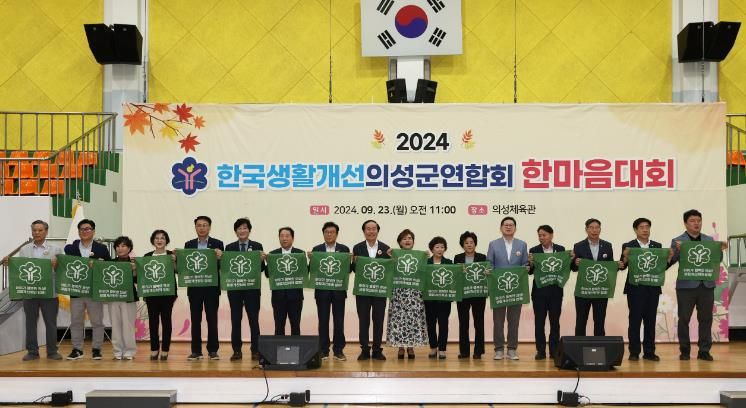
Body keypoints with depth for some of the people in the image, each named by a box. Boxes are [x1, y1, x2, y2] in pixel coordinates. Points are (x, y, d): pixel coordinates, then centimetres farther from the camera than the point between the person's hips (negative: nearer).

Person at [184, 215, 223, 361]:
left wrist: (220, 256, -23)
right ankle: (196, 351, 11)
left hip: (211, 287, -2)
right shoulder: (188, 245, 8)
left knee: (212, 319, 2)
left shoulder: (218, 244, 1)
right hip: (194, 287, 2)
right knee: (195, 319, 5)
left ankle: (213, 350, 9)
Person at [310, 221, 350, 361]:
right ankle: (323, 350, 11)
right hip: (322, 290, 0)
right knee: (323, 321, 4)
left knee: (339, 321, 2)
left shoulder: (344, 249, 4)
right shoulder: (316, 249, 5)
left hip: (338, 290, 0)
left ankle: (338, 350, 10)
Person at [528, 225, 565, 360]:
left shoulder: (560, 249, 4)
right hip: (539, 290, -1)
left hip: (555, 290, 1)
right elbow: (530, 271, -2)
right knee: (539, 321, 2)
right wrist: (531, 263, -22)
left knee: (554, 321, 6)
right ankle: (541, 350, 7)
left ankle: (554, 350, 12)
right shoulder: (534, 250, 1)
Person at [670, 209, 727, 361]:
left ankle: (704, 350, 10)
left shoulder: (709, 240, 12)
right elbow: (671, 261, -8)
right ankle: (684, 350, 11)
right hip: (686, 285, -3)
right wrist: (679, 250, -26)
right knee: (684, 319, 1)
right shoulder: (677, 241, 1)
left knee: (706, 319, 4)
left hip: (707, 284, 3)